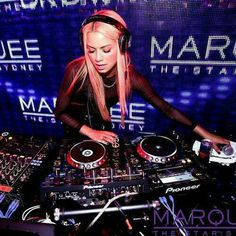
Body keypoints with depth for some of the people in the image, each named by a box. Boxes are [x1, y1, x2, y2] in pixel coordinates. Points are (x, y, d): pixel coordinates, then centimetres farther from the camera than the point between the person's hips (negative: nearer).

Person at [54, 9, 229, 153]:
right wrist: (90, 132, -25)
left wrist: (205, 134, -16)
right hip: (76, 127, -1)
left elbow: (167, 109, -19)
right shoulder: (77, 70, -33)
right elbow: (60, 112, -18)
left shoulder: (130, 76, -28)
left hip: (102, 126, 2)